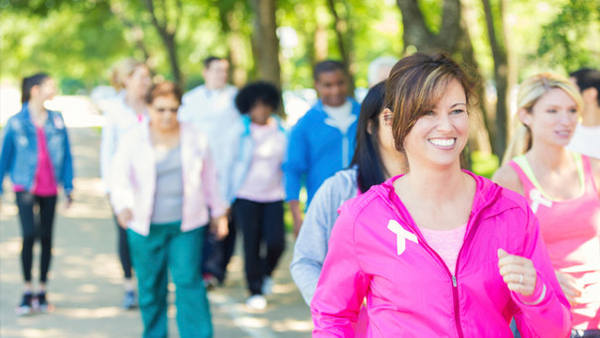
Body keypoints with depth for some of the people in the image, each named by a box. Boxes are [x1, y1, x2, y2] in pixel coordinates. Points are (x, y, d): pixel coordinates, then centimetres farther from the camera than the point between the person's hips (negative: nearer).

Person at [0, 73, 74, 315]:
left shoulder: (56, 120, 2)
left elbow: (66, 155, 8)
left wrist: (68, 186, 6)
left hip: (49, 189, 3)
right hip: (25, 187, -3)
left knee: (46, 238, 7)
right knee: (29, 235, -13)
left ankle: (41, 292, 18)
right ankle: (27, 292, -1)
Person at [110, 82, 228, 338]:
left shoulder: (195, 138, 4)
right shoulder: (133, 141, -1)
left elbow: (209, 177, 14)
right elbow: (119, 178, -9)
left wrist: (218, 212, 18)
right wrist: (122, 206, -29)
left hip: (186, 224, 0)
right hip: (146, 227, 0)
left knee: (189, 282, -9)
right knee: (150, 287, 7)